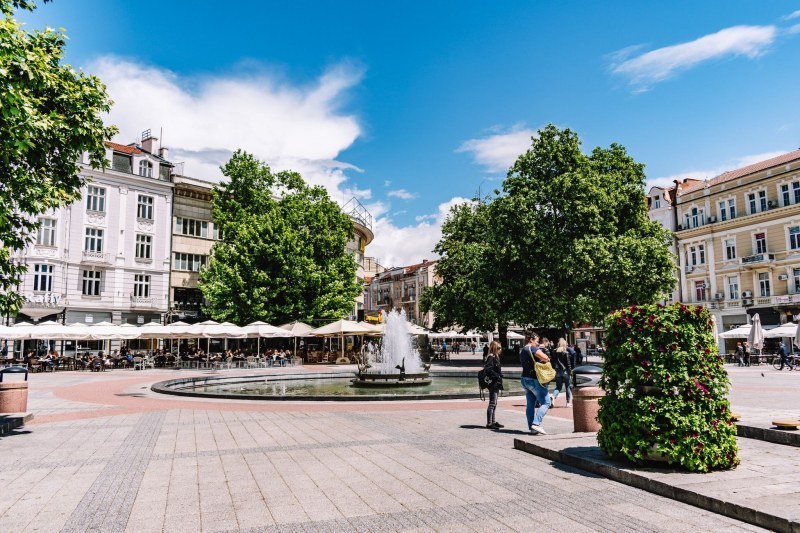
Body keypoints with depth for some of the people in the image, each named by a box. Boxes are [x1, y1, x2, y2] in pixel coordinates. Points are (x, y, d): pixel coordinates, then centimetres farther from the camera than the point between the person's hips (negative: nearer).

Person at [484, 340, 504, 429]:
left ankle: (493, 421, 24)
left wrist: (499, 376, 10)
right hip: (493, 384, -10)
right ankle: (489, 423, -1)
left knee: (494, 404, 16)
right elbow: (488, 369, -26)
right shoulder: (491, 357, -15)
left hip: (496, 384, 10)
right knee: (492, 403, -6)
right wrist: (497, 376, -22)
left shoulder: (495, 357, 16)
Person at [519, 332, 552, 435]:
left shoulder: (522, 350, 17)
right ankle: (536, 423, -15)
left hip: (525, 379, 9)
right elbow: (545, 358, -23)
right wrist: (547, 358, -1)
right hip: (534, 380, -9)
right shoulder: (533, 348, -12)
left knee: (530, 405, 10)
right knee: (546, 402, -5)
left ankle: (532, 427, 10)